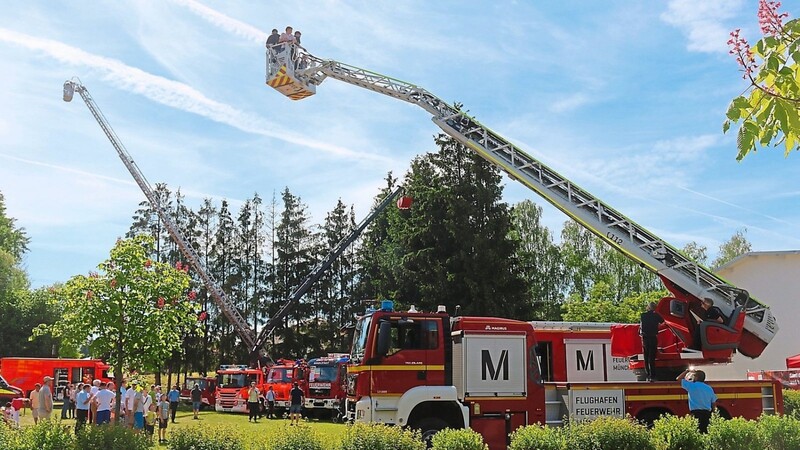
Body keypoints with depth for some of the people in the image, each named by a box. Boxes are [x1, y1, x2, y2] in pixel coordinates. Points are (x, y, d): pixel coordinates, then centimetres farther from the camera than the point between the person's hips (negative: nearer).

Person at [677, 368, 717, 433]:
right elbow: (714, 403, 14)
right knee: (706, 432, 9)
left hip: (696, 413, -5)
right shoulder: (709, 388, 12)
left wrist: (687, 371, 17)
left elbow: (679, 379, 7)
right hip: (707, 413, 5)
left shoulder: (692, 385, -3)